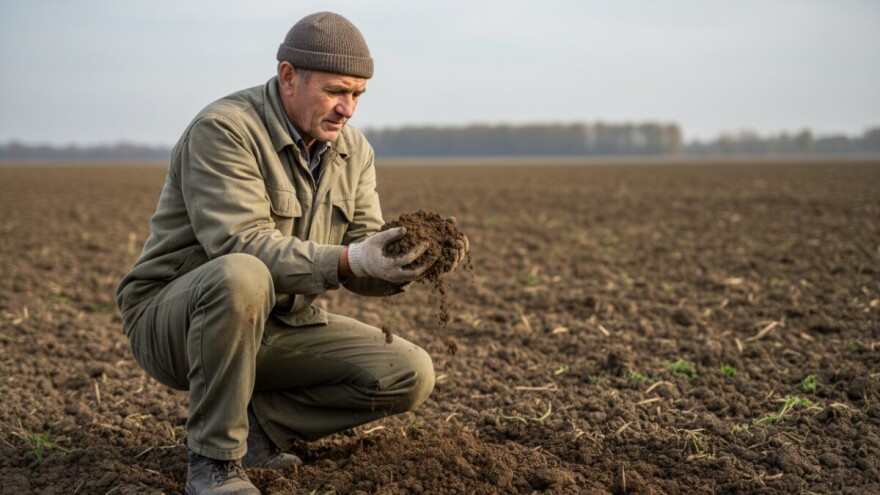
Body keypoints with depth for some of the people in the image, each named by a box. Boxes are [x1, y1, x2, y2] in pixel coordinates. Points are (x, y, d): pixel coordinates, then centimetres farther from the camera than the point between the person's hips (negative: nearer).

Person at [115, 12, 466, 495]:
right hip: (171, 320, -6)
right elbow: (242, 246, -30)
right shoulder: (224, 129, -19)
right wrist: (347, 261, -39)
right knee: (241, 276, -41)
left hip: (277, 327, 7)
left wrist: (410, 260, -23)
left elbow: (363, 265, -1)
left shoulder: (354, 151, 4)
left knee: (411, 374, -7)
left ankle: (254, 423, 3)